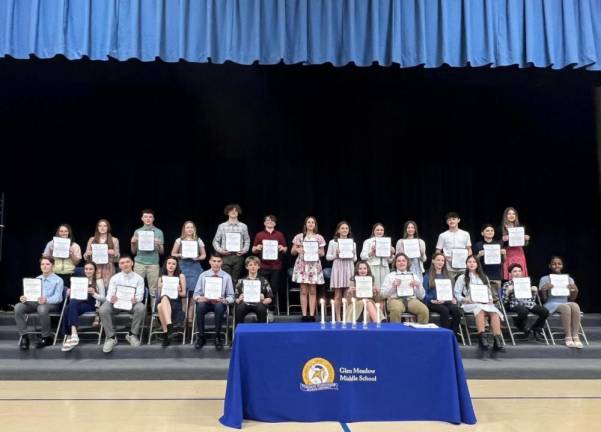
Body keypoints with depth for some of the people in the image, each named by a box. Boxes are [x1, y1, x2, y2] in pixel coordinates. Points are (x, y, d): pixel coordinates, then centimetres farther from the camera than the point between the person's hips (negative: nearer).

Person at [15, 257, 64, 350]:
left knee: (42, 308, -40)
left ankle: (46, 338, -20)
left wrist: (46, 300, -34)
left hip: (52, 304, -5)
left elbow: (57, 297, -12)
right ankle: (24, 337, -16)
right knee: (18, 307, -24)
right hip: (35, 302, 5)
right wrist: (24, 298, -14)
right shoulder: (36, 279, 19)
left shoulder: (58, 280, 2)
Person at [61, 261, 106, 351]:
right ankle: (71, 335, -35)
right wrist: (70, 293, -3)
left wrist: (94, 293, -14)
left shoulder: (99, 281, 8)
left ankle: (70, 336, -41)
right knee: (67, 307, -31)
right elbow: (75, 296, 19)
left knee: (73, 303, -34)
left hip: (92, 305, -4)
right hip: (79, 303, 4)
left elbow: (103, 298, 3)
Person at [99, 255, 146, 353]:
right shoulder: (114, 278, 3)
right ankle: (111, 337, -15)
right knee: (103, 310, -30)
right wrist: (111, 299, -33)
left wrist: (136, 299, -36)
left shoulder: (139, 278, 0)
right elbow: (109, 294, -6)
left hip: (132, 303, -1)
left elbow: (140, 295, -9)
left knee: (141, 308, -34)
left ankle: (132, 334, -13)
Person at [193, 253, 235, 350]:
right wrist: (199, 298, -18)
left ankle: (218, 337, -19)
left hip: (220, 303, -1)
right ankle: (201, 337, -16)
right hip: (205, 302, 1)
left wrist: (225, 300, -21)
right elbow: (196, 293, 6)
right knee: (200, 306, -34)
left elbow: (231, 296, 1)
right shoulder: (203, 275, 5)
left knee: (219, 306, -37)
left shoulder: (227, 276, 2)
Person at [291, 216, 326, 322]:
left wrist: (317, 251, -9)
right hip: (302, 265, -1)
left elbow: (322, 253, 11)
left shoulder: (319, 238, 8)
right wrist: (297, 250, -13)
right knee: (303, 291, -2)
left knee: (313, 291, 2)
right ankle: (304, 315, 2)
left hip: (314, 265, 1)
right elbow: (292, 252, 8)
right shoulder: (299, 236, 5)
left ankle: (312, 315, 5)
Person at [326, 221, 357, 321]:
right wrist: (336, 254, -12)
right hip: (337, 268, -2)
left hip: (349, 269, 2)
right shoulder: (332, 242, 5)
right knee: (338, 296, 0)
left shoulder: (352, 242, 13)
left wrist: (352, 255, -6)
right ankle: (338, 318, 6)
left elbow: (355, 259, 15)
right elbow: (328, 257, 4)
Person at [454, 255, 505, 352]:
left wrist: (491, 299, 1)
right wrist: (465, 300, -11)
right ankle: (482, 338, -47)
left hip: (485, 303, 3)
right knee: (480, 309, -40)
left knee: (494, 312, -33)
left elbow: (489, 293, 23)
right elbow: (457, 294, 7)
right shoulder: (462, 278, 15)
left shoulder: (484, 278, 28)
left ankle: (497, 340, -44)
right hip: (470, 304, -3)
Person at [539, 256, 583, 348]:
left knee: (575, 305, -33)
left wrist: (575, 290, -9)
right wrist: (544, 289, -20)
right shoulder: (545, 279, 4)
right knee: (566, 308, -36)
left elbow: (572, 299, 11)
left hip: (566, 303, 3)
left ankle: (576, 336, -31)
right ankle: (568, 337, -29)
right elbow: (544, 299, 0)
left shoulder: (568, 279, 14)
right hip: (551, 304, -3)